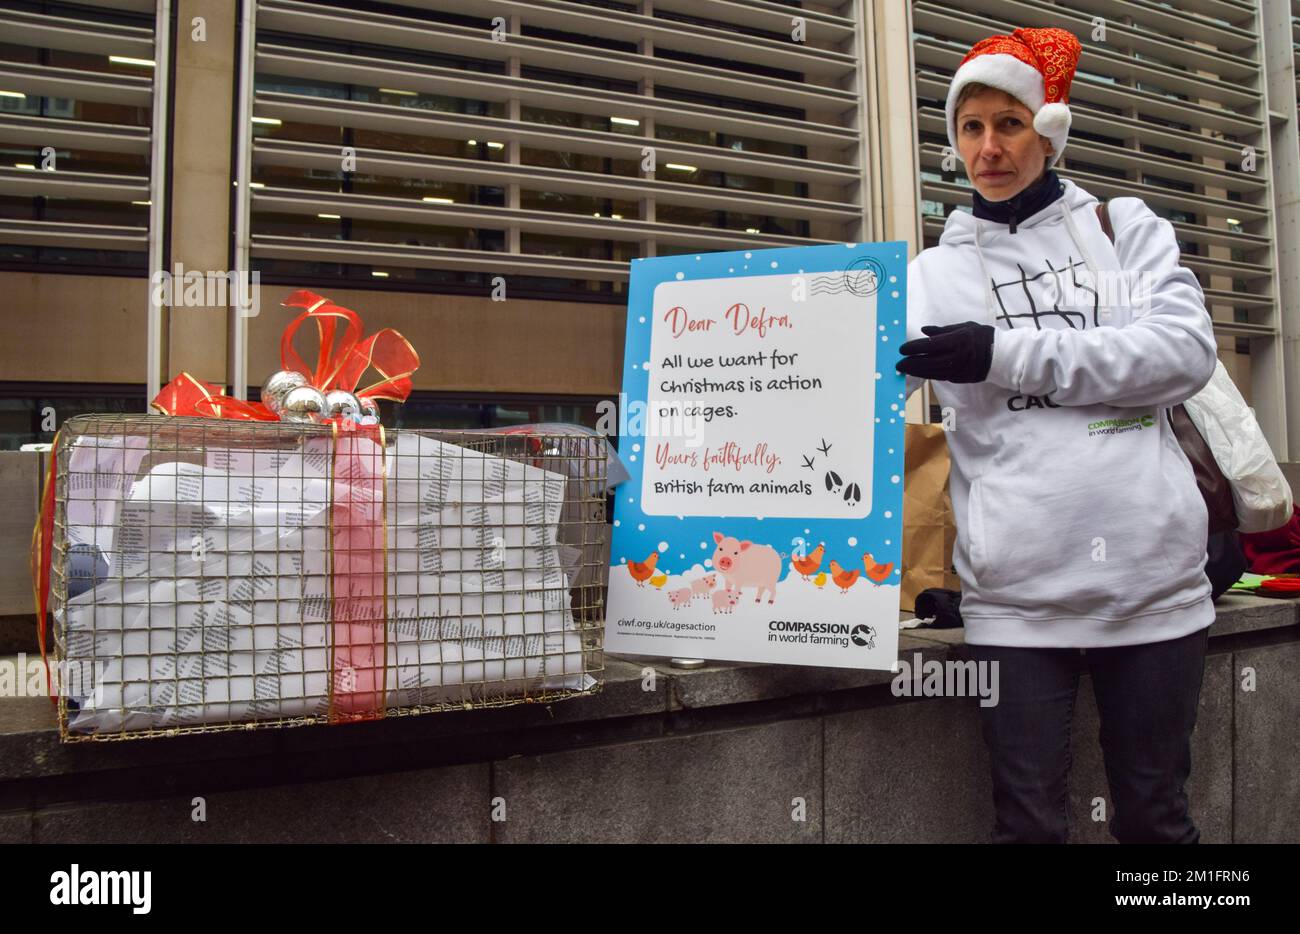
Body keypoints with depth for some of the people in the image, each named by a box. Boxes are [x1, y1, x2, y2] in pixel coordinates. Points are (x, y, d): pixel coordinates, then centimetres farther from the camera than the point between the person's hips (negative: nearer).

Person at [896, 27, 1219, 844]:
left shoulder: (1125, 225, 10)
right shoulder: (936, 272, 9)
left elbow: (1188, 348, -6)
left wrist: (1006, 353, -15)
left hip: (1154, 579, 1)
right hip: (1017, 592, 0)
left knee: (1154, 816, 13)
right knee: (1030, 821, 6)